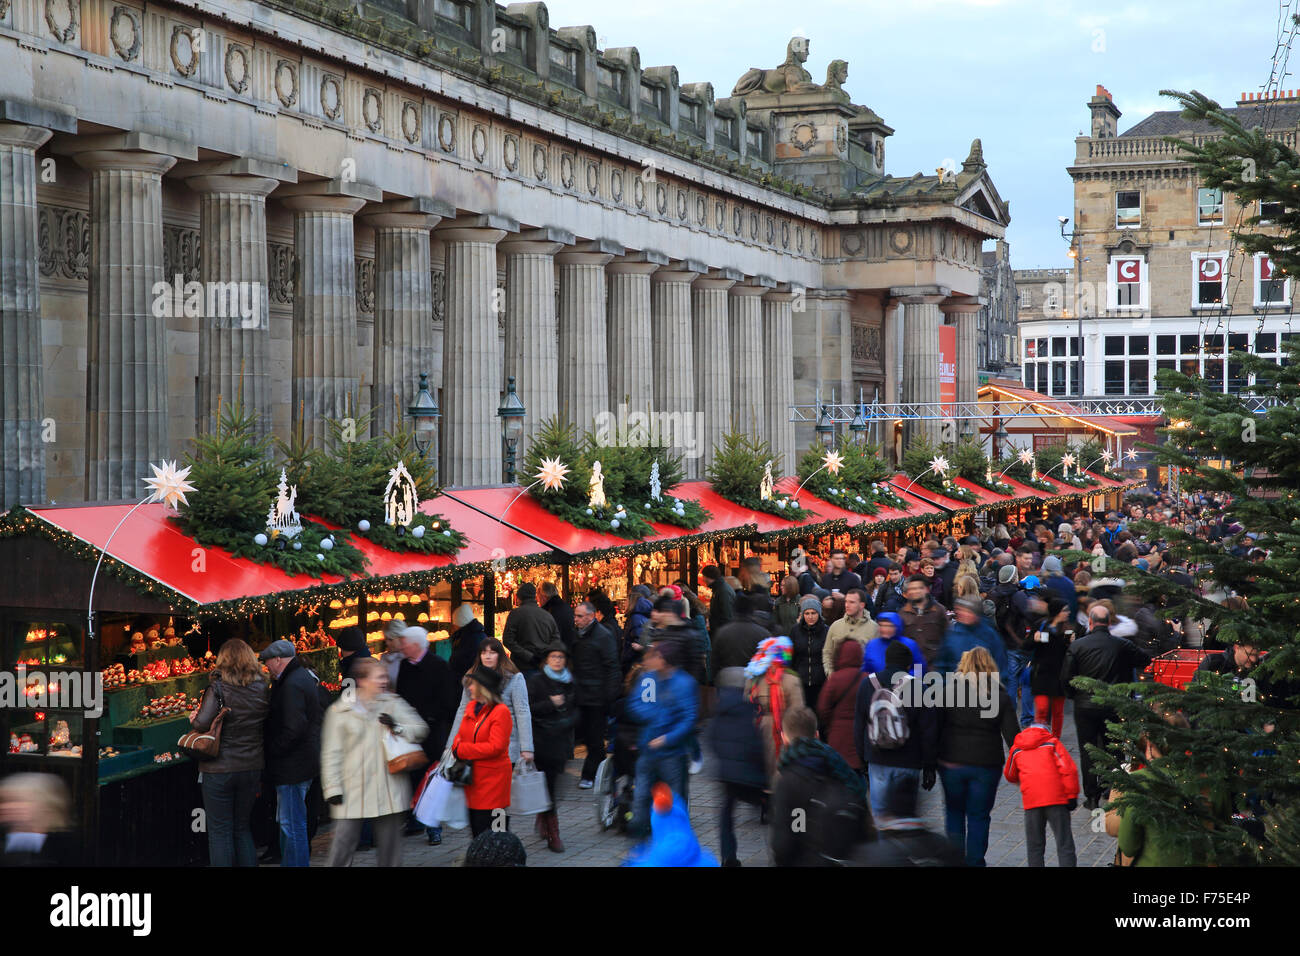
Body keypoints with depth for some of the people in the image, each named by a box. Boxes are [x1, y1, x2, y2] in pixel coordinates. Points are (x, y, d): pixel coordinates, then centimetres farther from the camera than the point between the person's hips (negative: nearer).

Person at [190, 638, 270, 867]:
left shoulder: (219, 688, -12)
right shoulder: (262, 690, 1)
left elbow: (203, 723, -21)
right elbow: (268, 727, 4)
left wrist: (193, 719, -1)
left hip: (220, 769, -5)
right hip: (252, 768, 5)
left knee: (220, 831, 4)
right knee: (243, 827, 17)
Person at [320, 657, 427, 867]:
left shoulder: (394, 704, 8)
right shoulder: (339, 710, 1)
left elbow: (420, 729, 7)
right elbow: (331, 753, 1)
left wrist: (397, 728, -11)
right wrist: (332, 788, -5)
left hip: (389, 790, 2)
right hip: (353, 791, -2)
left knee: (389, 843, 8)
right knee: (342, 843, -4)